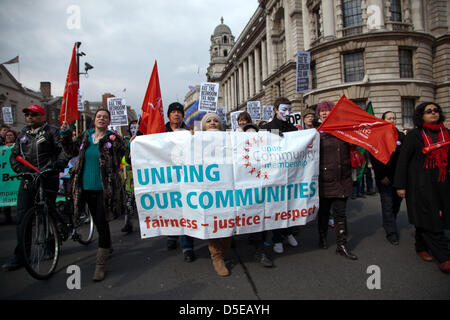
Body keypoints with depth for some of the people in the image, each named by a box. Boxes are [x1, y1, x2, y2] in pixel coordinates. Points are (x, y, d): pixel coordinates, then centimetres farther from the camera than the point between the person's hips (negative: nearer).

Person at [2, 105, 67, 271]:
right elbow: (14, 155, 20)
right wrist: (20, 170, 2)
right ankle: (20, 255, 7)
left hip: (48, 179, -5)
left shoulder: (51, 131, 0)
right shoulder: (23, 134, 17)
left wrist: (56, 166, -22)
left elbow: (65, 150, -9)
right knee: (21, 217, 0)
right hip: (27, 179, 5)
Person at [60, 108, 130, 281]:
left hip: (105, 189, -5)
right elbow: (71, 152, 19)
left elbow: (128, 155, -7)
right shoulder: (85, 137, 12)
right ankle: (107, 247, 41)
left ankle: (101, 264, 6)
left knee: (102, 223, -4)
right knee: (98, 222, 18)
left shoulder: (114, 138, -2)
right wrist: (66, 134, 11)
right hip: (86, 188, 5)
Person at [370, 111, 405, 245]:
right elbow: (373, 158, -6)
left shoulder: (401, 136, 12)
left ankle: (389, 224, 30)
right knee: (387, 204, -4)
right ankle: (391, 232, 3)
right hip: (384, 176, -4)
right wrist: (381, 176, -10)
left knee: (397, 202, 8)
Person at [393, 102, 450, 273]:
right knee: (429, 219, -4)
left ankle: (421, 247, 28)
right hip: (420, 184, -5)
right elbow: (402, 160, -6)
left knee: (432, 219, 11)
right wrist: (400, 185, -9)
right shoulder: (414, 135, -5)